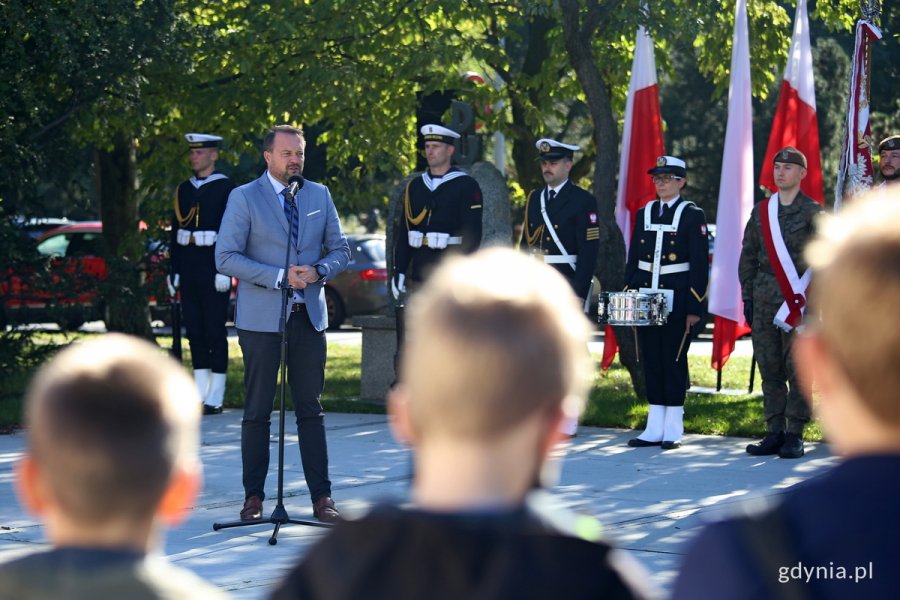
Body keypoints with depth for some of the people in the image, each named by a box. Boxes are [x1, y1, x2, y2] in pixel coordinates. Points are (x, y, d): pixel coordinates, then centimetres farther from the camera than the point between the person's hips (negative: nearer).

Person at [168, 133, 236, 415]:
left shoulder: (226, 188, -4)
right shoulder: (184, 189, 13)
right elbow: (176, 231, 16)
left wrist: (225, 270, -15)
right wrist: (174, 271, 12)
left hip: (212, 264, -6)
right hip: (188, 264, 6)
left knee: (215, 330, -4)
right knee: (194, 330, 7)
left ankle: (215, 398, -1)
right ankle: (200, 394, 11)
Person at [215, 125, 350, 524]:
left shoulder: (319, 195, 11)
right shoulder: (244, 198, -1)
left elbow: (339, 250, 14)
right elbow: (226, 257, -7)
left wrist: (317, 271, -8)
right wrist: (279, 277, -15)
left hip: (309, 316, 3)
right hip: (261, 318, -3)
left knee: (311, 409, 4)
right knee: (257, 412, 1)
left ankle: (321, 497, 6)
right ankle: (254, 497, 8)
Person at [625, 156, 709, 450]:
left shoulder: (692, 216, -3)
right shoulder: (643, 214, 12)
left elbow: (700, 265, -6)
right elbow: (632, 260, 15)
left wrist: (695, 307, -11)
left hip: (677, 301, -5)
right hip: (646, 300, 5)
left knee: (674, 361, -1)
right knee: (651, 362, 6)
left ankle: (673, 430, 5)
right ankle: (654, 428, 11)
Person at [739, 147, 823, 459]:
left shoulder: (813, 212, 0)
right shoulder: (760, 211, 13)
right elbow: (748, 256, 16)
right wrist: (747, 298, 10)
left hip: (800, 302, -4)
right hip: (764, 302, 4)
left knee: (797, 369, -4)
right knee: (769, 369, 5)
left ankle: (795, 436, -1)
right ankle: (775, 432, 10)